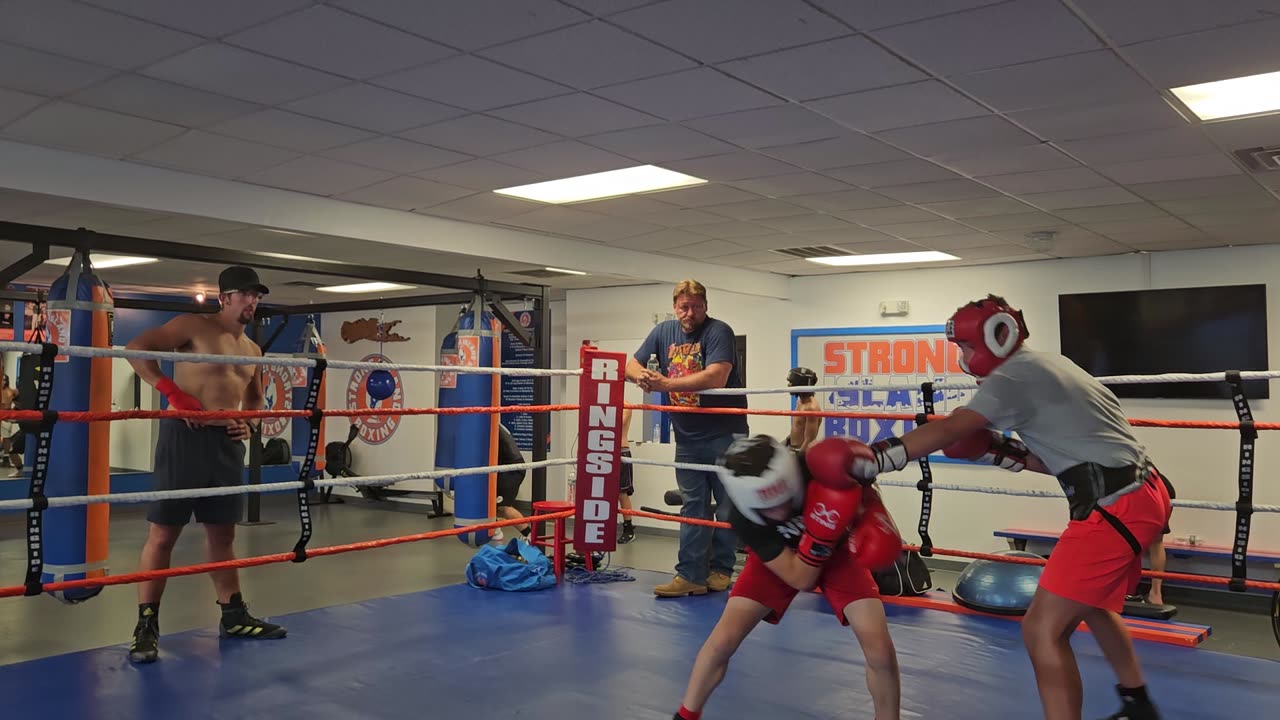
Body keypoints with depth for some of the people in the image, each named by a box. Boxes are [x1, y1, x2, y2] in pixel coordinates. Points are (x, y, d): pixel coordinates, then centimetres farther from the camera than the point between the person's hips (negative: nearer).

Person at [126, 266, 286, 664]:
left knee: (223, 534, 14)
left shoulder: (253, 351, 16)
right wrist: (173, 392, -20)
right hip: (185, 437, -7)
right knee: (163, 533, -2)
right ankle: (146, 625, 6)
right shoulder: (193, 327, -5)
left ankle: (234, 615, 24)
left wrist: (249, 424, 10)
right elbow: (136, 348, -12)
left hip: (227, 443, 7)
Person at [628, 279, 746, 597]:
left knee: (728, 506, 5)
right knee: (692, 508, 6)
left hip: (725, 435, -5)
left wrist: (665, 384, -32)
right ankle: (691, 575, 8)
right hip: (687, 437, 5)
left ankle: (721, 570, 18)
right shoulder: (663, 331, 6)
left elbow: (716, 377, -28)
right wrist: (641, 374, -18)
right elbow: (631, 365, 8)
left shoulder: (719, 332, -13)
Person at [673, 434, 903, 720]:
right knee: (723, 639, -12)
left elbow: (864, 496, -13)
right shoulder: (743, 516, -34)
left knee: (880, 650, -16)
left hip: (838, 547, 1)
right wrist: (822, 523, -46)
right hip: (779, 558, 0)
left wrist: (873, 521, -35)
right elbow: (800, 579, -31)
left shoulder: (822, 469, -37)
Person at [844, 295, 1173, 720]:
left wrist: (871, 459, -22)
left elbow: (947, 431, -20)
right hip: (1139, 494, 11)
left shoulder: (1015, 374, -11)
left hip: (1117, 507, -11)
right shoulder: (1044, 367, 18)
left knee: (1043, 630, -10)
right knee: (1092, 604, 31)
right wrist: (1000, 453, 7)